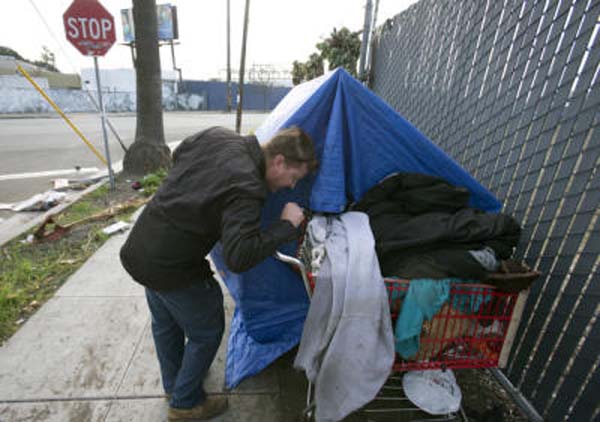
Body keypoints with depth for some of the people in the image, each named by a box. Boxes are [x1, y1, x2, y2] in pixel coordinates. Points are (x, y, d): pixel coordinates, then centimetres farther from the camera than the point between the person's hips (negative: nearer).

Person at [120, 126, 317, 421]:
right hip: (171, 270, -9)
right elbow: (238, 258, -34)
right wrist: (286, 226, -26)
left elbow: (178, 154, 14)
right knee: (206, 333, 15)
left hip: (138, 249, 9)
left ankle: (172, 385, 54)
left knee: (165, 323, 28)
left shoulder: (217, 136, -4)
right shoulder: (246, 191, -28)